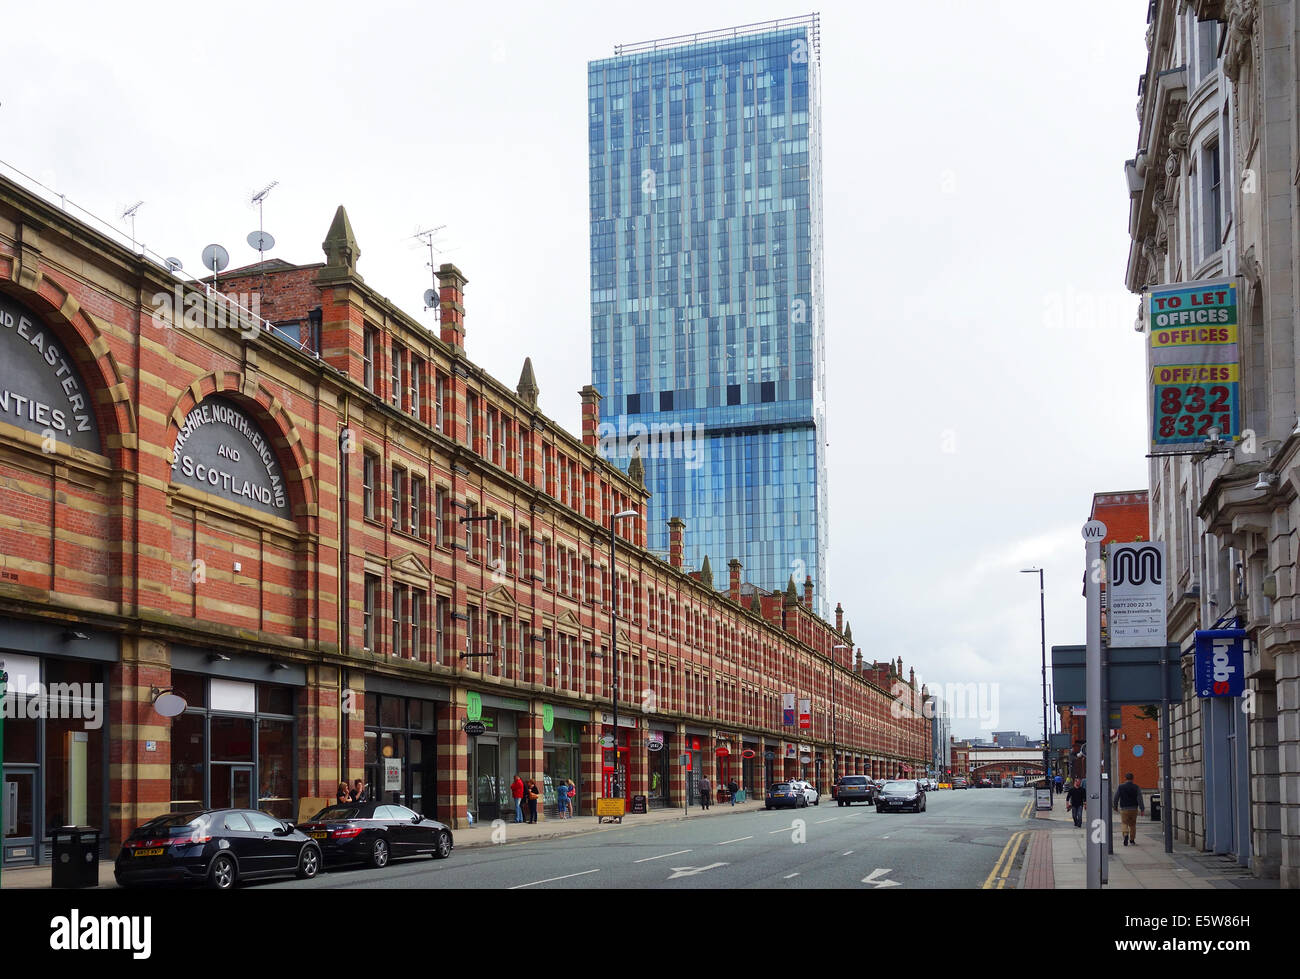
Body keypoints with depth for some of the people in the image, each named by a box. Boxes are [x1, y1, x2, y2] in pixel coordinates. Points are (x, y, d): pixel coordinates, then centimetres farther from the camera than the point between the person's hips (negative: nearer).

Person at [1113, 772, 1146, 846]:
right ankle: (1132, 840, 21)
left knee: (1125, 824, 1)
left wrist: (1115, 807, 19)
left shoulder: (1120, 787, -2)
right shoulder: (1136, 787, -3)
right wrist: (1142, 809, -9)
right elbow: (1140, 799, -9)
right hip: (1134, 809, 1)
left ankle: (1126, 834, -26)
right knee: (1133, 825, 14)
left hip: (1124, 809, -1)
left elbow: (1116, 798, 4)